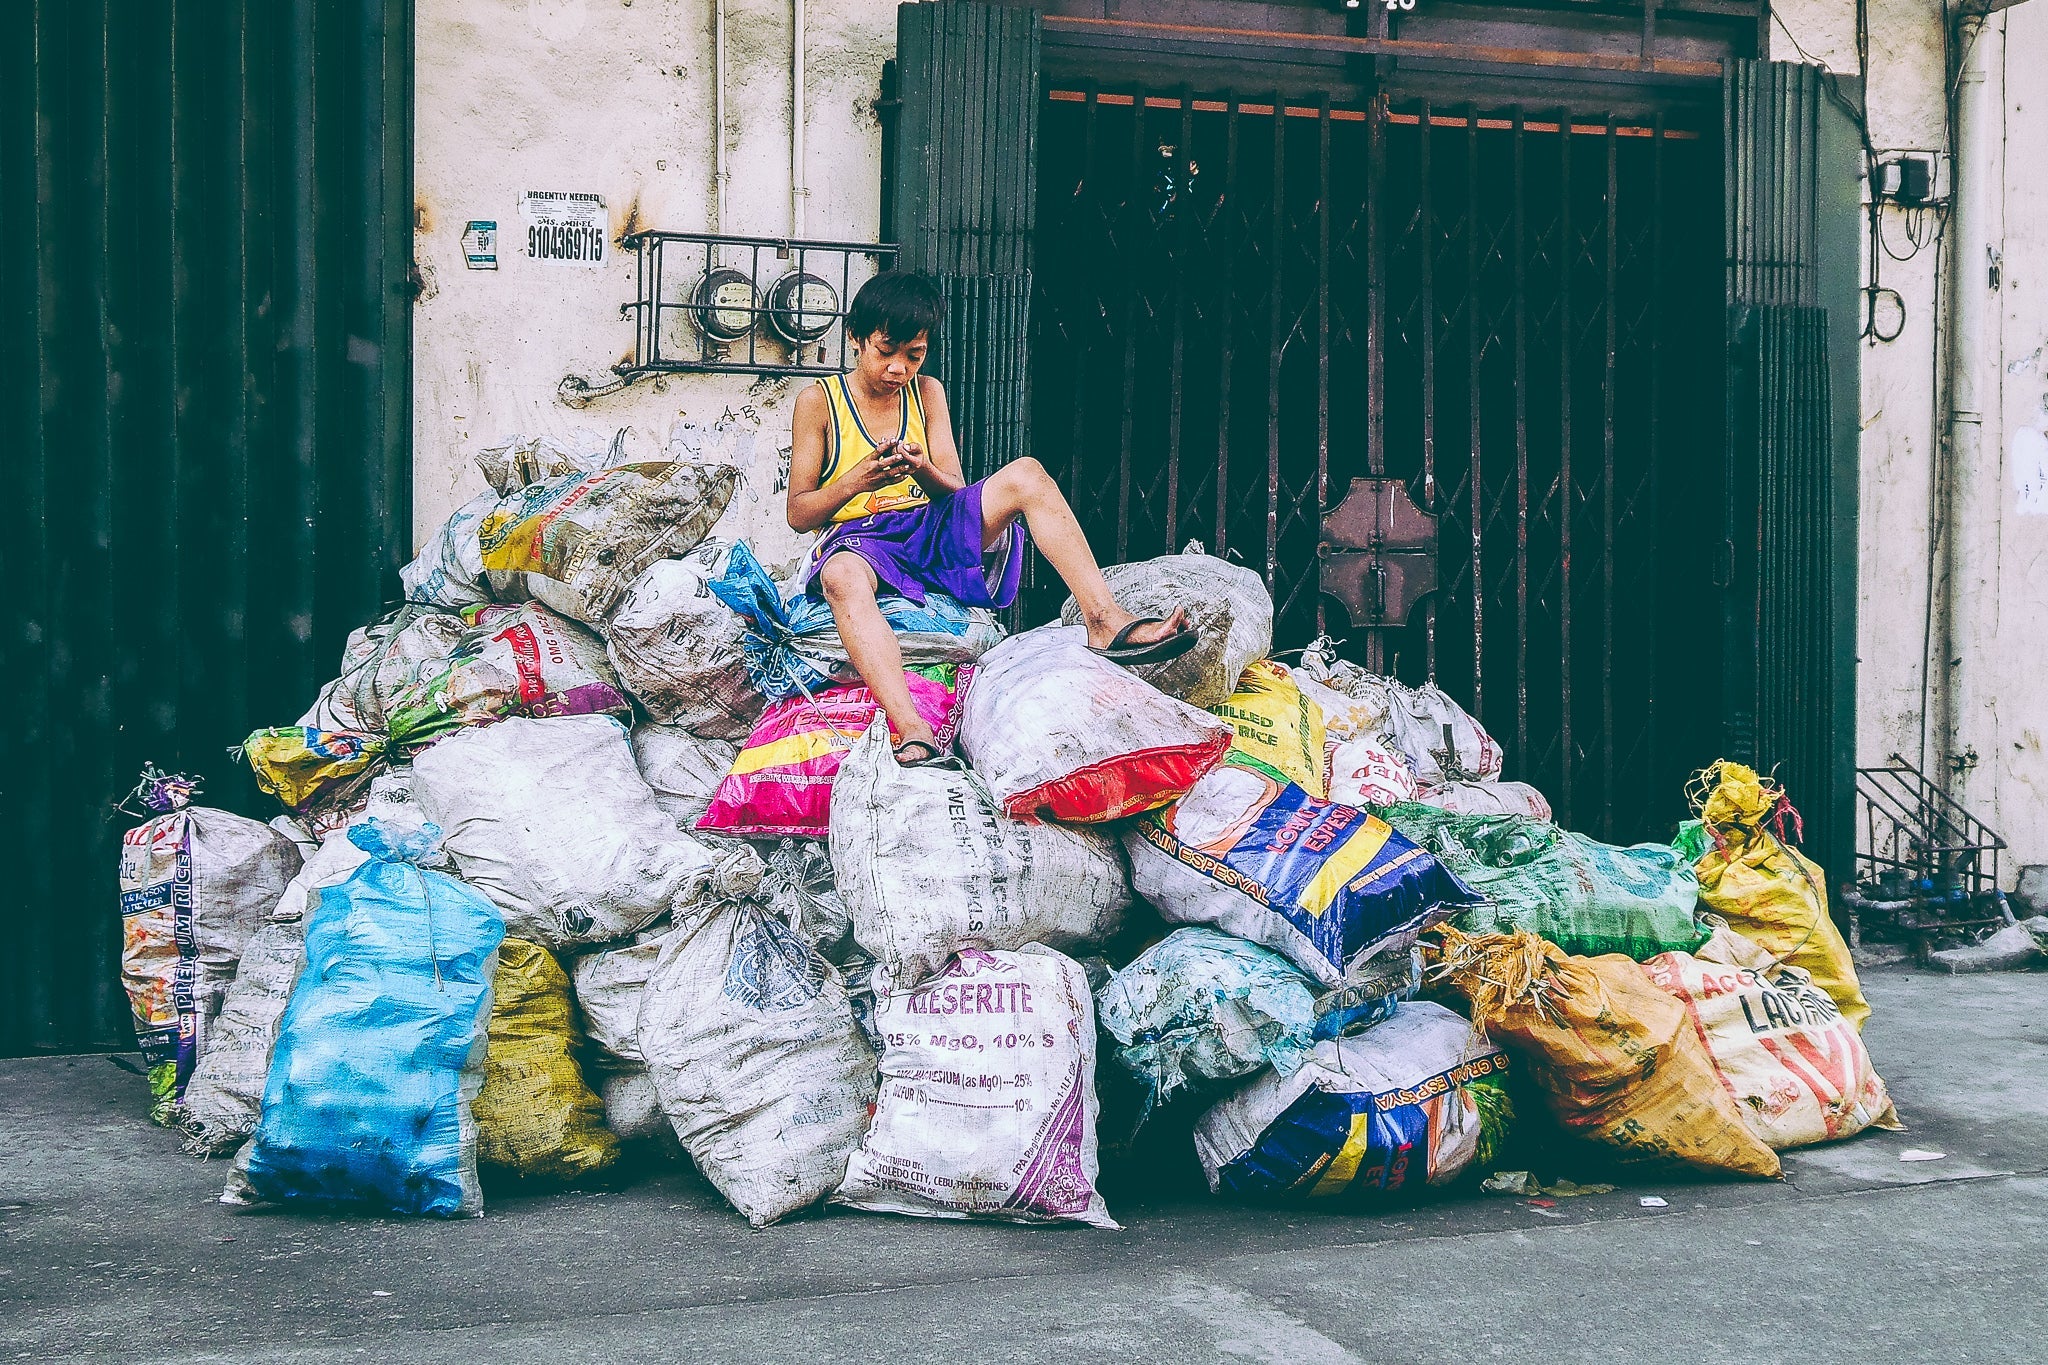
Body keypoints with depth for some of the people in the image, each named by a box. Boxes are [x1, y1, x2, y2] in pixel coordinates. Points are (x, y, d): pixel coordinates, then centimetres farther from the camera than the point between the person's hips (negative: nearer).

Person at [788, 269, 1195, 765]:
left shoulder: (926, 393, 15)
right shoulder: (818, 401, 3)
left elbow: (955, 491, 9)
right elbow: (798, 513, 1)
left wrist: (924, 471, -15)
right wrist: (856, 480, -18)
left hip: (931, 531, 4)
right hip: (859, 540, -4)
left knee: (1025, 473, -19)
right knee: (842, 577, -43)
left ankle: (1105, 620, -29)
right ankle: (912, 734, -62)